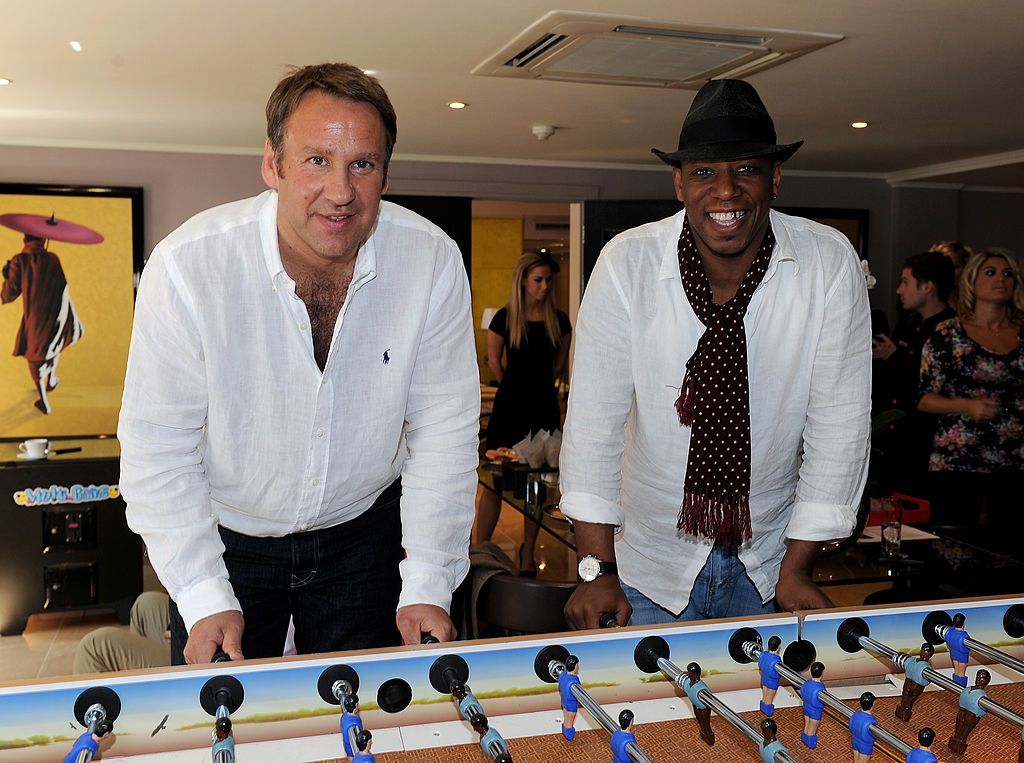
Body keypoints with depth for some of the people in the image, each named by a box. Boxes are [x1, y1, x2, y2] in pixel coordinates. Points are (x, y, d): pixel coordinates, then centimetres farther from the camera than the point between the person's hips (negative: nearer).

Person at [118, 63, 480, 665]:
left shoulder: (434, 262, -17)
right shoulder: (187, 265, -23)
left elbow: (444, 430, -11)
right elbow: (159, 446, -17)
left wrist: (428, 584, -15)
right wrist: (204, 597, -21)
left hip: (365, 533, 2)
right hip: (223, 538, -1)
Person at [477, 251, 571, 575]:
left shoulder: (558, 320, 4)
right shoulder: (505, 317, -3)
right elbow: (493, 360, 7)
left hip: (545, 406, 3)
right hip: (509, 406, -2)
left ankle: (528, 554, 20)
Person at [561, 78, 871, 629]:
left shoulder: (830, 263, -13)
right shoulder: (627, 264, -16)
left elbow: (839, 420, -10)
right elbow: (594, 416, -14)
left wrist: (796, 569, -10)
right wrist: (599, 571, -16)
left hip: (767, 560, 1)